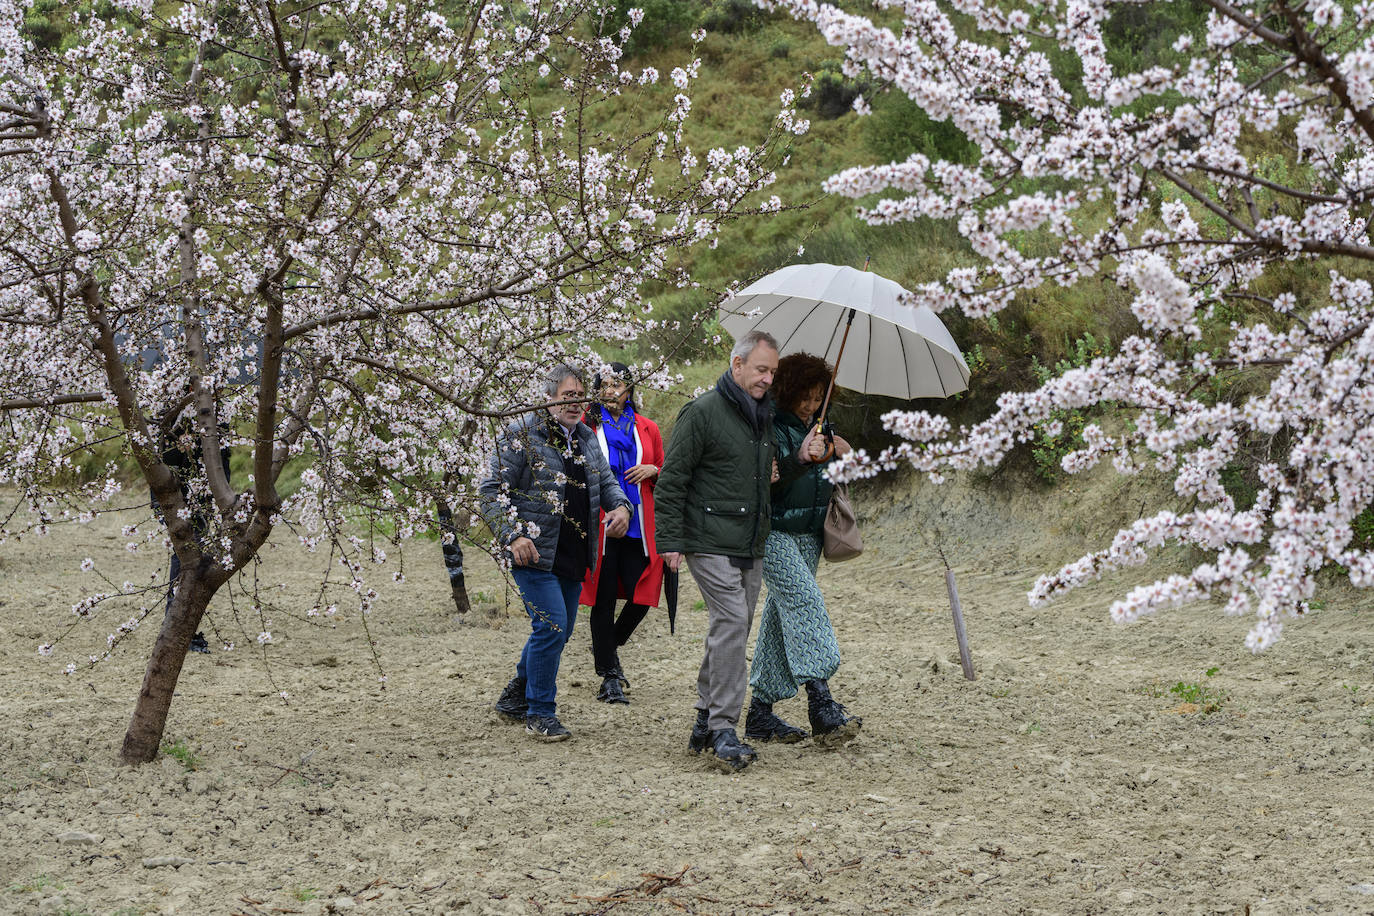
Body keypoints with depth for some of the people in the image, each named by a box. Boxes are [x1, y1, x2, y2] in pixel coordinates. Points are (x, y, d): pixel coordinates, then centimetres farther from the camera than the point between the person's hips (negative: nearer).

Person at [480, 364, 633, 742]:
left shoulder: (586, 438, 14)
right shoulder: (521, 436, -8)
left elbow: (605, 480, 21)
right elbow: (492, 490, -10)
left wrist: (620, 506, -2)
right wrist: (512, 535, -20)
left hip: (573, 555, 8)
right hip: (534, 553, -8)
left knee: (559, 631, 12)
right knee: (551, 626, -14)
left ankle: (514, 699, 30)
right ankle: (540, 714, -2)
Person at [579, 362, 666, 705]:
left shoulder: (647, 429, 11)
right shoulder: (586, 427, 3)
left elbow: (665, 478, 18)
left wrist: (652, 471, -2)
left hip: (637, 525, 3)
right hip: (600, 526, -3)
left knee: (641, 597, -1)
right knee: (604, 598, 0)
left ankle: (608, 647, 28)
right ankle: (609, 677, 9)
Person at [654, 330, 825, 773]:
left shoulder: (764, 416, 16)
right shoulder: (702, 412, -8)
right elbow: (671, 480, -8)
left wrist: (801, 457, 6)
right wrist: (671, 541, -12)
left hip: (751, 547, 8)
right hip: (711, 545, -8)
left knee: (730, 630, 10)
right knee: (731, 623, -15)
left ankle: (706, 720, 20)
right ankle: (723, 729, -14)